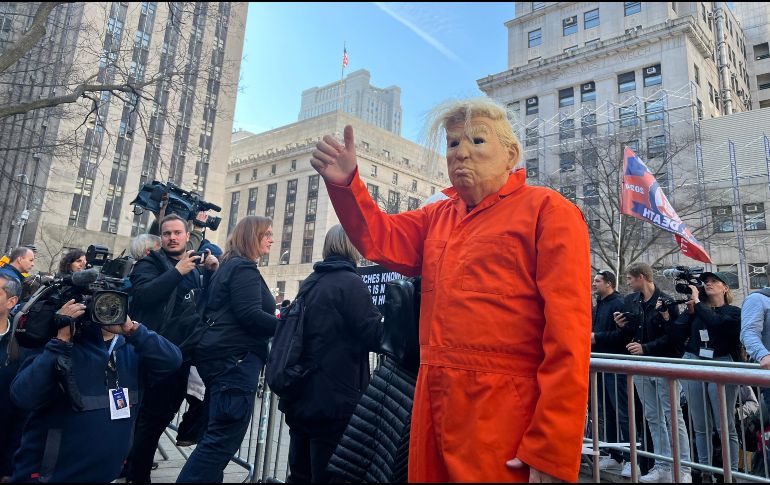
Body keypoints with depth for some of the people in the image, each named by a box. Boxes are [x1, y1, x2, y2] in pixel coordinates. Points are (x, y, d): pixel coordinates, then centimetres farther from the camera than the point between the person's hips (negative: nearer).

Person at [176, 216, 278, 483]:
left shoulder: (229, 267, 20)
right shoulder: (244, 269, -11)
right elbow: (249, 316, -20)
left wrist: (277, 318, 21)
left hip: (223, 356, 11)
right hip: (236, 359, -11)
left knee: (217, 434, 17)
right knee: (225, 437, -9)